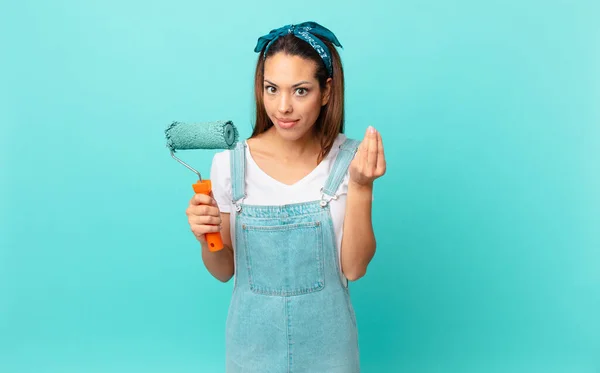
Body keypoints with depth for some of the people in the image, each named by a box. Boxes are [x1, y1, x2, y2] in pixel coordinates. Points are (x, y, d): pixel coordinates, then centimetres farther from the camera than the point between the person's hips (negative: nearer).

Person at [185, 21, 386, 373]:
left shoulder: (349, 159, -12)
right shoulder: (231, 163, -12)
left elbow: (353, 268, -13)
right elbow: (224, 271, -2)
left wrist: (361, 187, -23)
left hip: (326, 338, 0)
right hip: (256, 339, 1)